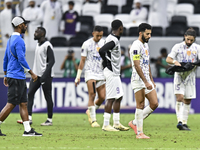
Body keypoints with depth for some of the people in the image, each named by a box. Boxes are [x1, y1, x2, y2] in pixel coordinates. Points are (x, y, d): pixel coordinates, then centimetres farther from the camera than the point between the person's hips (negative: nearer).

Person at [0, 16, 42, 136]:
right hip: (17, 77, -10)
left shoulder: (11, 40, 16)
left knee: (23, 103, 9)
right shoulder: (19, 40, -15)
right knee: (11, 104, -8)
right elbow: (21, 59, -21)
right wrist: (32, 73, -17)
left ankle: (28, 130, 9)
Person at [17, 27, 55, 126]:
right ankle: (29, 118, -4)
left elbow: (51, 61, -17)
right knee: (30, 93, -1)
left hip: (46, 76, -9)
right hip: (36, 75, 9)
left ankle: (50, 120, 5)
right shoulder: (38, 45, 15)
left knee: (48, 97, -2)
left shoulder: (47, 45, -12)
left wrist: (45, 74, -23)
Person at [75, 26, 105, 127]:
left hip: (101, 73, 5)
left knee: (102, 97, 0)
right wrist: (78, 76, -2)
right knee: (92, 95, -15)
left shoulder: (104, 43, 9)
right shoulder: (87, 44, -3)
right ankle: (93, 120, -14)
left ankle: (90, 111, 26)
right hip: (90, 72, -5)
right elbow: (82, 61, 0)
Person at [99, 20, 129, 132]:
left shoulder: (114, 39, 13)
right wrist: (107, 64, -18)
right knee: (111, 99, -7)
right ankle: (106, 125, -4)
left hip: (115, 73, 10)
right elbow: (102, 51, -31)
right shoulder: (113, 40, -18)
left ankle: (117, 123, 19)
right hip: (111, 73, -10)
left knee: (119, 97, 13)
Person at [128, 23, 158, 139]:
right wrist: (146, 82, -22)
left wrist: (151, 80, 20)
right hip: (139, 80, -9)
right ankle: (139, 133, -2)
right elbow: (137, 66, -20)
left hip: (147, 80, 9)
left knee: (154, 104, 5)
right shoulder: (136, 46, -14)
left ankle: (135, 123, 15)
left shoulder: (146, 45, 17)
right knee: (140, 106, -6)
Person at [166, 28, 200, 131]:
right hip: (179, 75, -2)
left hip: (190, 76, 3)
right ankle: (179, 121, -22)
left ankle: (184, 123, 14)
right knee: (179, 98, -17)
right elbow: (168, 59, 1)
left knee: (187, 101, 5)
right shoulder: (177, 47, 2)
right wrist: (174, 62, -21)